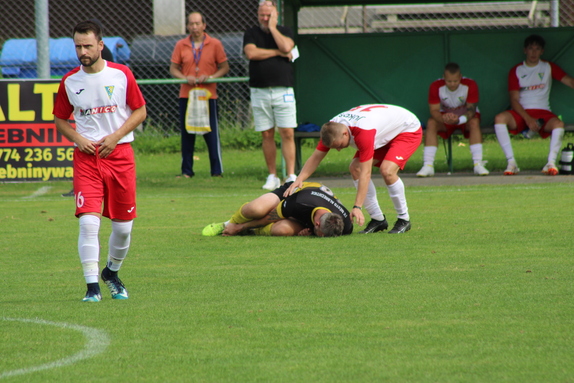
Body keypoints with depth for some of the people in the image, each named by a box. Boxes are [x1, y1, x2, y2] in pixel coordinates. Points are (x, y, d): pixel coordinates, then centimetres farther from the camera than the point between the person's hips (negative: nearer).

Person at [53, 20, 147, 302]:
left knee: (123, 226, 7)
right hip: (86, 156, 0)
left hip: (119, 152, 0)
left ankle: (112, 273, 32)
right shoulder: (69, 82, 1)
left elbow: (140, 111, 4)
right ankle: (92, 285, -11)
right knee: (88, 221, -15)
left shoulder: (121, 75, -2)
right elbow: (60, 119, 13)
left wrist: (116, 136, -10)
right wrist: (77, 138, -7)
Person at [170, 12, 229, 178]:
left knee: (212, 134, -3)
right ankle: (187, 171, 9)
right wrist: (185, 77, -12)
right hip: (186, 95, 2)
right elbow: (173, 69, 7)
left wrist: (211, 77, -12)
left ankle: (217, 170, 2)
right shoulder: (181, 45, 6)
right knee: (187, 134, 2)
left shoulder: (215, 44, 2)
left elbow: (224, 67, 5)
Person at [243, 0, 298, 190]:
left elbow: (286, 47, -12)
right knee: (267, 135, 3)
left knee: (288, 133, -7)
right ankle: (272, 176, 10)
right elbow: (251, 53, -9)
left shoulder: (284, 31, 9)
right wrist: (278, 53, -5)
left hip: (283, 91, -1)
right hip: (260, 91, 1)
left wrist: (272, 28, -4)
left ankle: (291, 176, -6)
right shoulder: (251, 33, 9)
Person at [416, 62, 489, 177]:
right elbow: (434, 110, -21)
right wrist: (443, 118, -46)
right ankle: (428, 166, -32)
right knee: (431, 123, -29)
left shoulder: (470, 85, -23)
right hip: (445, 115, 1)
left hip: (466, 116, -1)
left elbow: (471, 109, -25)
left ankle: (478, 164, -36)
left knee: (474, 123, -35)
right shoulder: (436, 86, -20)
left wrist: (459, 120, -47)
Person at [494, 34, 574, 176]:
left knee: (558, 124, -34)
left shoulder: (549, 67, 11)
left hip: (542, 112, 0)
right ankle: (511, 163, -32)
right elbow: (514, 100, -1)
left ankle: (551, 163, -34)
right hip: (520, 113, 0)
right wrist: (528, 119, -17)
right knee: (500, 118, -32)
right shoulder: (516, 71, 8)